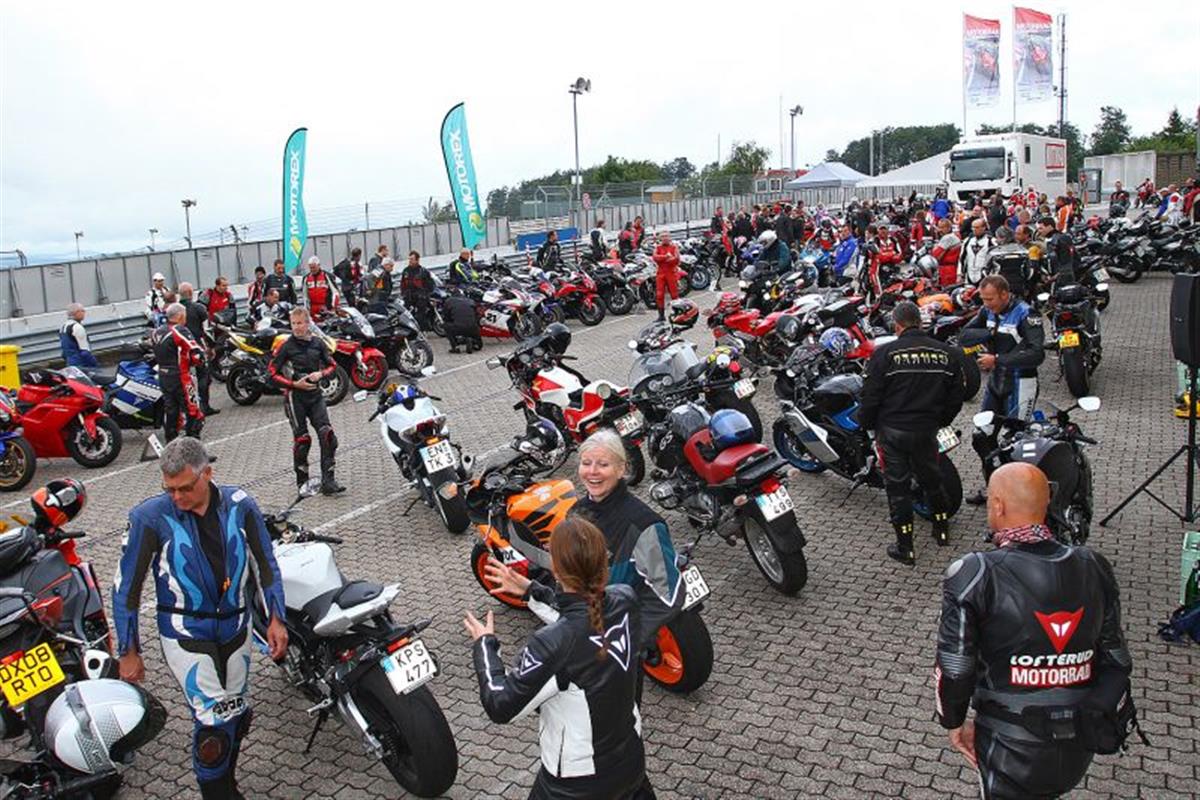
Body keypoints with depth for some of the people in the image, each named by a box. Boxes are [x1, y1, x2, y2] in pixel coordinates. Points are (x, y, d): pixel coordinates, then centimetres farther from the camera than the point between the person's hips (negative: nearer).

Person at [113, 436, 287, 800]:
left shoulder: (239, 505, -7)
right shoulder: (151, 516, -15)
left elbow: (264, 564, 5)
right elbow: (126, 586, -7)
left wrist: (275, 618, 3)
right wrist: (128, 652, -3)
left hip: (235, 627, 4)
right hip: (185, 633, -4)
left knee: (236, 715, 16)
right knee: (214, 720, -12)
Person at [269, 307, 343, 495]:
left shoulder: (318, 344, 5)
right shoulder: (286, 347, -4)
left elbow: (331, 365, 16)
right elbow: (272, 372, -3)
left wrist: (321, 374, -5)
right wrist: (294, 384, -14)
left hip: (315, 395, 3)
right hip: (295, 396, -3)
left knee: (328, 435, -8)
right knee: (301, 439, 1)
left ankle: (328, 481, -5)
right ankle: (302, 481, 17)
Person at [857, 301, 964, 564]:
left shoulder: (885, 353, -13)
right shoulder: (946, 353, -1)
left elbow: (870, 397, -12)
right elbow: (956, 398, 6)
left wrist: (867, 424, 5)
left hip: (892, 431, -3)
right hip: (927, 431, 3)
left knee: (898, 486, 6)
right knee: (932, 479, 23)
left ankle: (905, 548, 13)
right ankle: (942, 530, 39)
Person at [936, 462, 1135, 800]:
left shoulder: (974, 576, -20)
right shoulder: (1094, 568, -5)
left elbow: (954, 668, -16)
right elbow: (1116, 661, 3)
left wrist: (954, 722, 1)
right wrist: (1095, 721, 18)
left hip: (1011, 752, -4)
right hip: (1078, 752, 5)